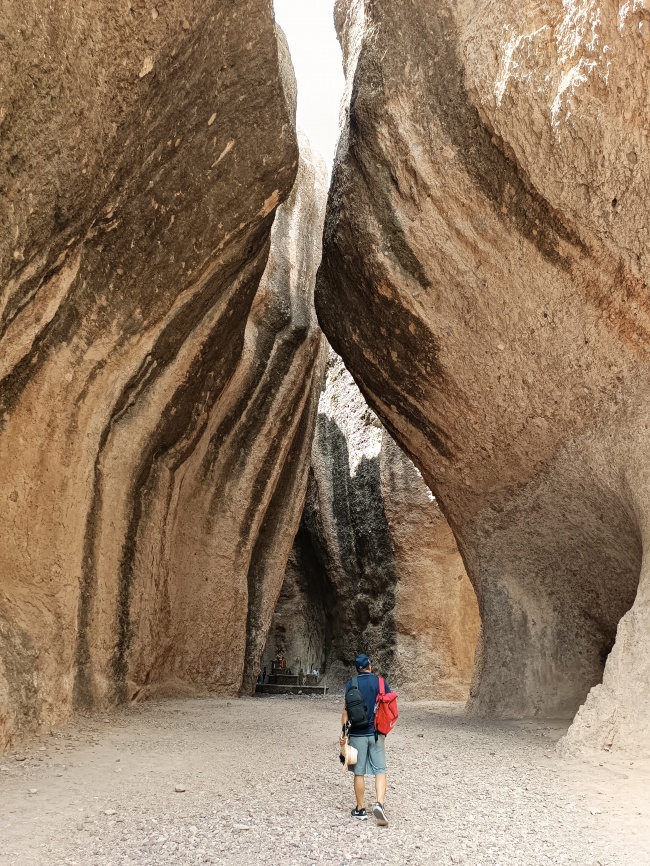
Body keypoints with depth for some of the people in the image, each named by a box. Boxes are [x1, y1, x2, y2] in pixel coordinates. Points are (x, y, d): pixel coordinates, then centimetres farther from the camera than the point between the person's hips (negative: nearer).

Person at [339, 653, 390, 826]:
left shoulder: (351, 684, -4)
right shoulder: (380, 682, 0)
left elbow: (347, 709, -8)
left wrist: (343, 732, -4)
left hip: (358, 734, -1)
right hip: (377, 733, 1)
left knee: (359, 773, 9)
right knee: (380, 771, 6)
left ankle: (360, 810, 18)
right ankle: (379, 804, -13)